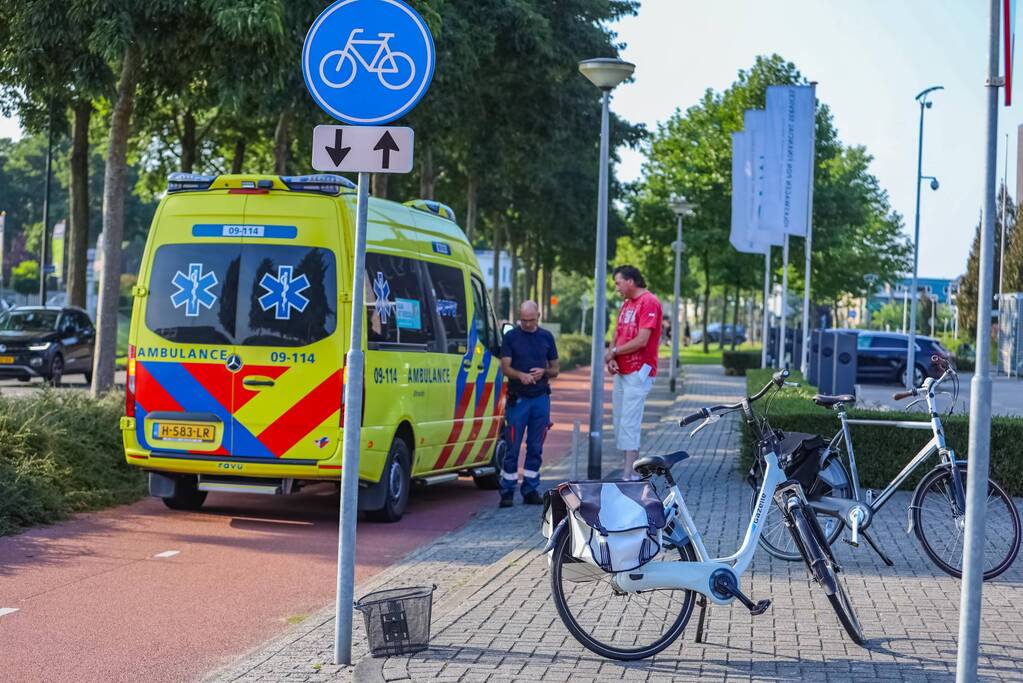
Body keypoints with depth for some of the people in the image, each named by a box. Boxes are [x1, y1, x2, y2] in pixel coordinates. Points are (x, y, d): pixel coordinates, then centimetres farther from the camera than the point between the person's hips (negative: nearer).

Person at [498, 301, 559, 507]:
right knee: (512, 447, -4)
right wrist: (520, 375, -26)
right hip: (518, 399, -3)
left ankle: (530, 490, 13)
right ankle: (507, 492, 2)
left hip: (541, 398, 3)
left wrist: (543, 372, -8)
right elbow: (505, 368, -6)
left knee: (535, 448, 6)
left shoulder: (546, 337, 10)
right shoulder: (510, 337, 2)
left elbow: (555, 370, 14)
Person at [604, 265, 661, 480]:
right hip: (621, 372, 9)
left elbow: (642, 341, -19)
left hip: (638, 372, -9)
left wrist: (614, 352, -8)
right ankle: (629, 471, 15)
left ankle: (629, 474, -10)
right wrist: (611, 359, -3)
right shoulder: (626, 304, 17)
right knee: (619, 420, 10)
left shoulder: (649, 302, -12)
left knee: (629, 423, -11)